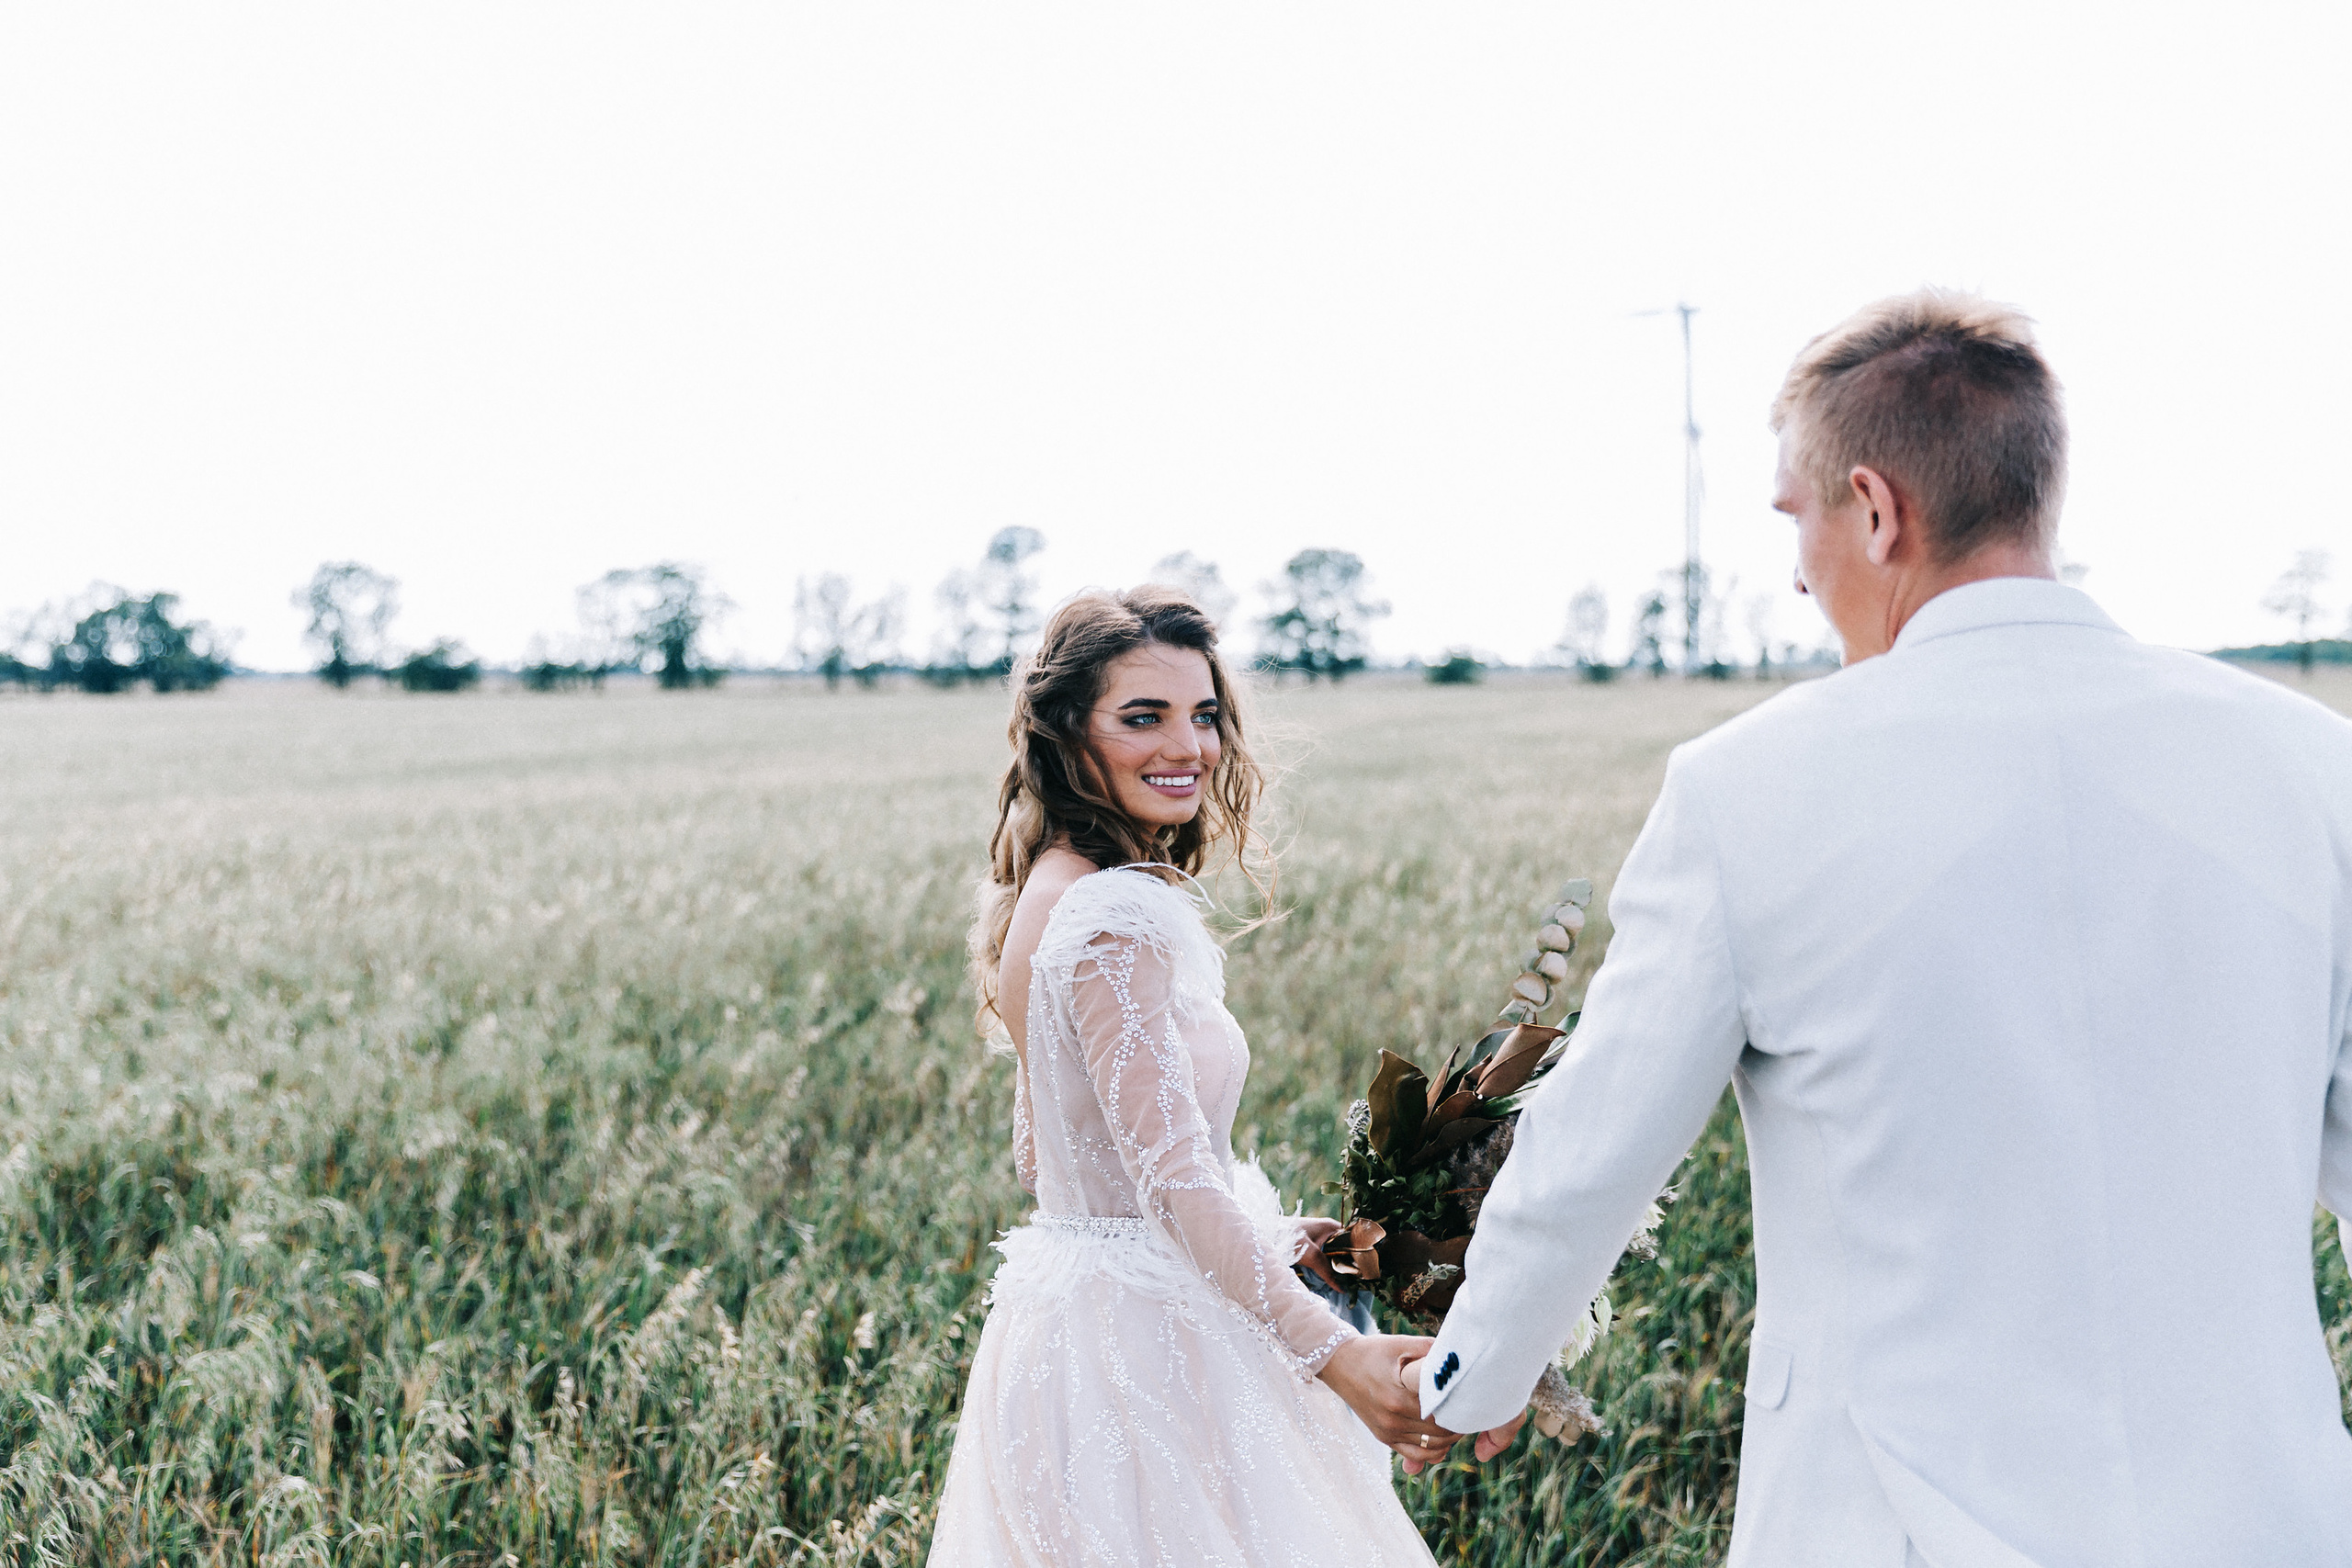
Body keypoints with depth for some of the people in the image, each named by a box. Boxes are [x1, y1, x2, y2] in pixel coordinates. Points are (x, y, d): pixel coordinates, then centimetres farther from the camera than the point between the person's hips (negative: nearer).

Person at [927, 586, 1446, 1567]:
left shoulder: (1044, 889, 8)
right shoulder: (1121, 915, -21)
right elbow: (1173, 1174, -27)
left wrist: (1266, 1242, 17)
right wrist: (1336, 1354, -31)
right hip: (1144, 1346, -10)